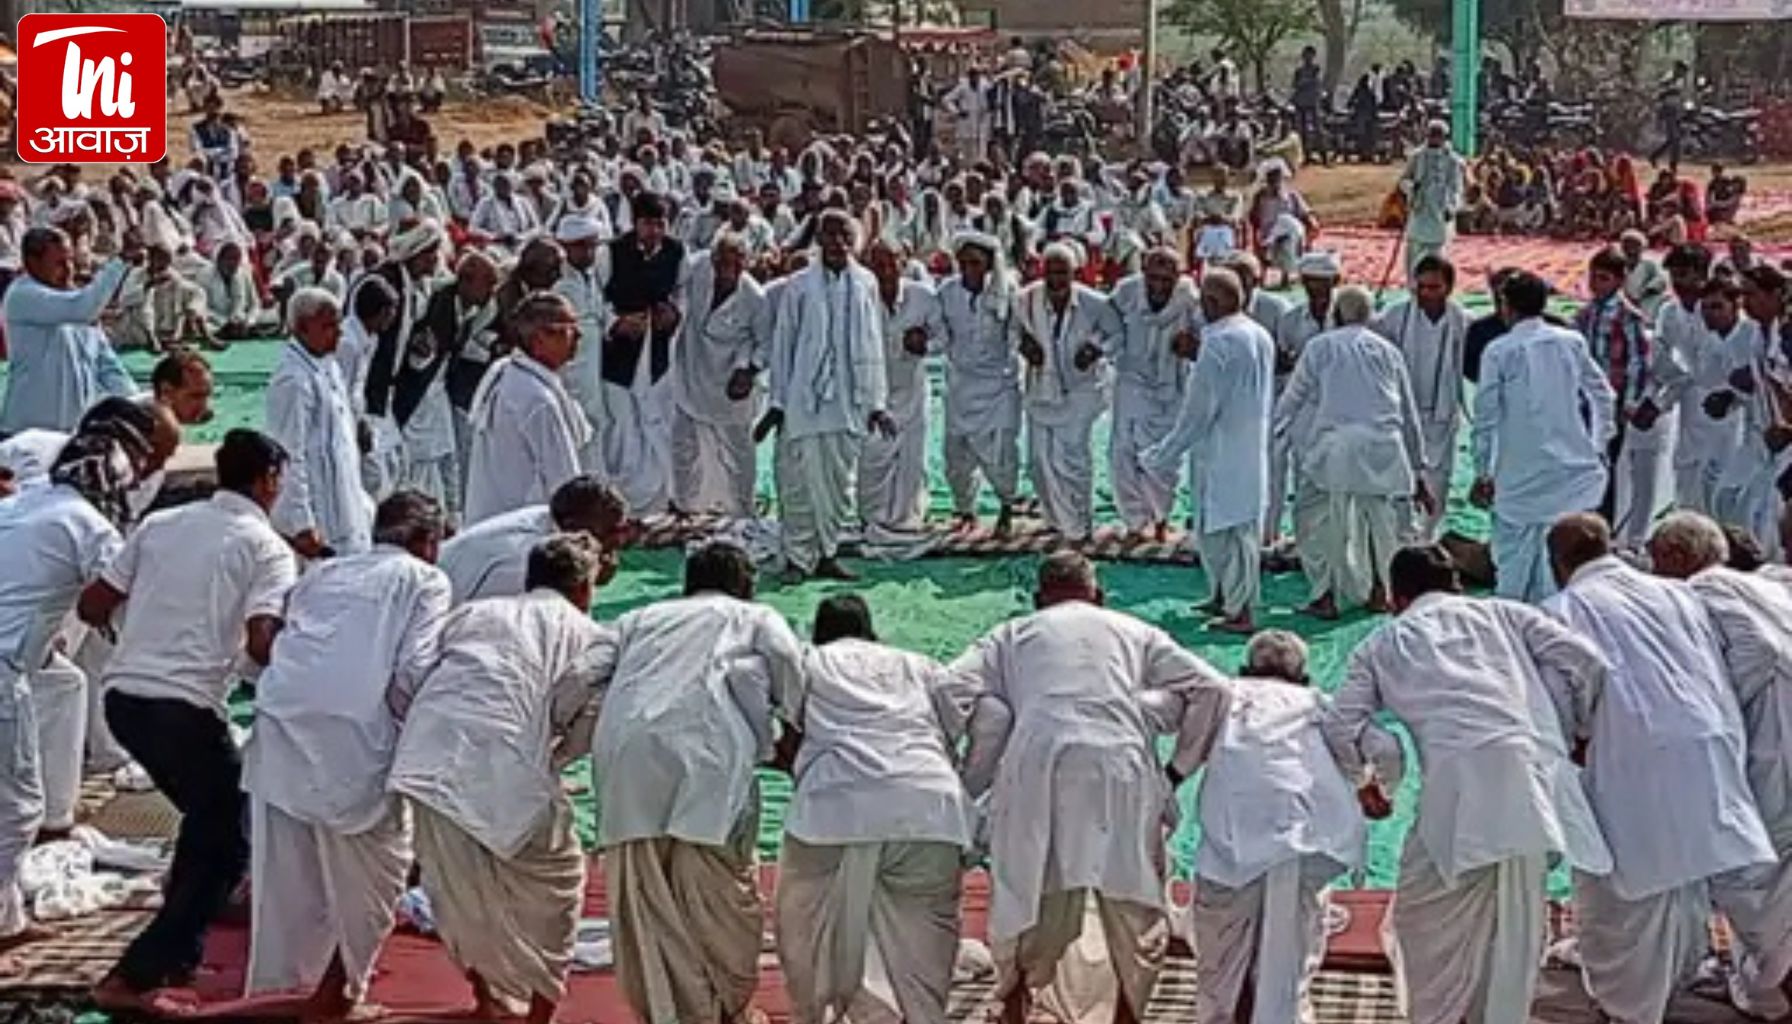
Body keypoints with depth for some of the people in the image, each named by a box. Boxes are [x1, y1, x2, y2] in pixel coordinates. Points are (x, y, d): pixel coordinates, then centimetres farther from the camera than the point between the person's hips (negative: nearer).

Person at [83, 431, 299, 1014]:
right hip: (184, 706, -7)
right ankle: (135, 977, -1)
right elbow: (261, 644, -14)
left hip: (123, 693, 7)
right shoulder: (266, 547, -1)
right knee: (228, 843, 7)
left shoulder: (161, 524, 15)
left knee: (208, 817, 27)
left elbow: (91, 606, 15)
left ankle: (176, 954, 32)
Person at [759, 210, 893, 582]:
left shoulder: (865, 283, 6)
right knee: (800, 481, -3)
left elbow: (873, 346, 10)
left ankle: (827, 553, 18)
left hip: (849, 400, 2)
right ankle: (798, 557, 6)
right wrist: (777, 401, 2)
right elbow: (782, 343, 5)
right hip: (804, 399, -2)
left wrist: (877, 401, 7)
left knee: (839, 482, 7)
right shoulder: (799, 285, 1)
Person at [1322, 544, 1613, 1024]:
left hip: (1460, 776, -3)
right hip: (1532, 766, 3)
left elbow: (1341, 725, 14)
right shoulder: (1502, 613, 27)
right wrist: (1576, 732, 27)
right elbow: (1583, 659, 15)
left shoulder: (1384, 640, 24)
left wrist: (1365, 779, 30)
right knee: (1515, 925, 14)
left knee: (1423, 915, 13)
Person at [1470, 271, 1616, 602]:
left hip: (1520, 473, -2)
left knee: (1513, 554, 7)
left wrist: (1482, 472, 0)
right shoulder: (1572, 342, 1)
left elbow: (1486, 415, -6)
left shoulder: (1498, 351, -7)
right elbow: (1603, 395, 8)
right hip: (1573, 468, 3)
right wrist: (1600, 444, 20)